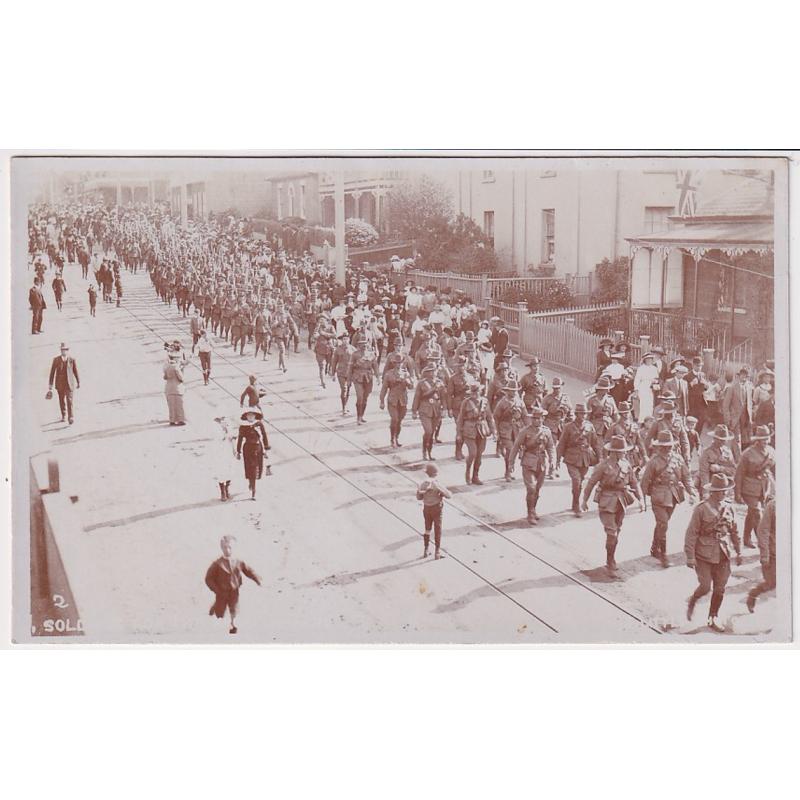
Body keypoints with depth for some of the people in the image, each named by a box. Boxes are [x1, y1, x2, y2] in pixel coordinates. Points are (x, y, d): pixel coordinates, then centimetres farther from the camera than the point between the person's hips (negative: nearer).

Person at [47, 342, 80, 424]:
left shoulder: (72, 360, -2)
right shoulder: (56, 360, -1)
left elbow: (76, 371, 7)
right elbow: (52, 372, 1)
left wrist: (78, 382, 14)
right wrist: (50, 386, -2)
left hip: (70, 383, -2)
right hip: (60, 383, 2)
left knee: (70, 400, -11)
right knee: (62, 400, 13)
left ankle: (71, 418, -12)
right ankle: (64, 416, 32)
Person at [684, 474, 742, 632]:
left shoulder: (728, 508, 3)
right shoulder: (702, 509, -13)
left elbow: (734, 531, 14)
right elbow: (691, 534, -12)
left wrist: (738, 552, 15)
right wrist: (690, 557, -14)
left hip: (724, 555, 5)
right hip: (704, 555, -5)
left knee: (720, 589, 9)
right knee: (705, 587, -7)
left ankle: (713, 619, 25)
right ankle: (692, 602, 26)